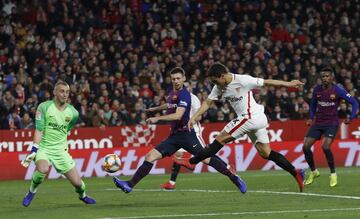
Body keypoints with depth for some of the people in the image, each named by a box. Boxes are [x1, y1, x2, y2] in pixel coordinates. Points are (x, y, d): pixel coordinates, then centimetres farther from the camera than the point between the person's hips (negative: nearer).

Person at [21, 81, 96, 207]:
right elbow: (39, 130, -13)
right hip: (43, 148, -3)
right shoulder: (44, 107, -10)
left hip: (60, 150, 3)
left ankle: (82, 195, 38)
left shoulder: (73, 113, 0)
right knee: (43, 169, -35)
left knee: (77, 182, 0)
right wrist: (34, 150, -20)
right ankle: (32, 192, -6)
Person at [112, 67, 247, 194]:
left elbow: (178, 115, -25)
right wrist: (156, 108, 51)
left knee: (206, 159, -13)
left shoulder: (184, 94, -12)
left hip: (185, 134, -7)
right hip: (174, 136, 7)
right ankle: (130, 185, -6)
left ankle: (234, 178, -1)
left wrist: (158, 118, -29)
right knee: (150, 157, -3)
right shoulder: (172, 93, 13)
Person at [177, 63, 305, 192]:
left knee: (220, 140, -6)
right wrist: (194, 117, -4)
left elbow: (267, 82, -8)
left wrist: (288, 84, 0)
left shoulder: (242, 80, -16)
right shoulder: (219, 87, 8)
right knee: (266, 153, 4)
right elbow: (207, 102, 9)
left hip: (251, 117, -9)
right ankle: (295, 173, 2)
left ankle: (191, 162, -2)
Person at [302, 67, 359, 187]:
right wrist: (311, 117, 9)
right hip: (318, 123, 5)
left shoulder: (338, 90, -11)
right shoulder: (317, 89, 1)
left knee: (325, 146, -25)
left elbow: (354, 103, -5)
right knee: (305, 147, -6)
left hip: (331, 123, -5)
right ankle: (313, 172, 18)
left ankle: (333, 174, -4)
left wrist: (351, 118, -13)